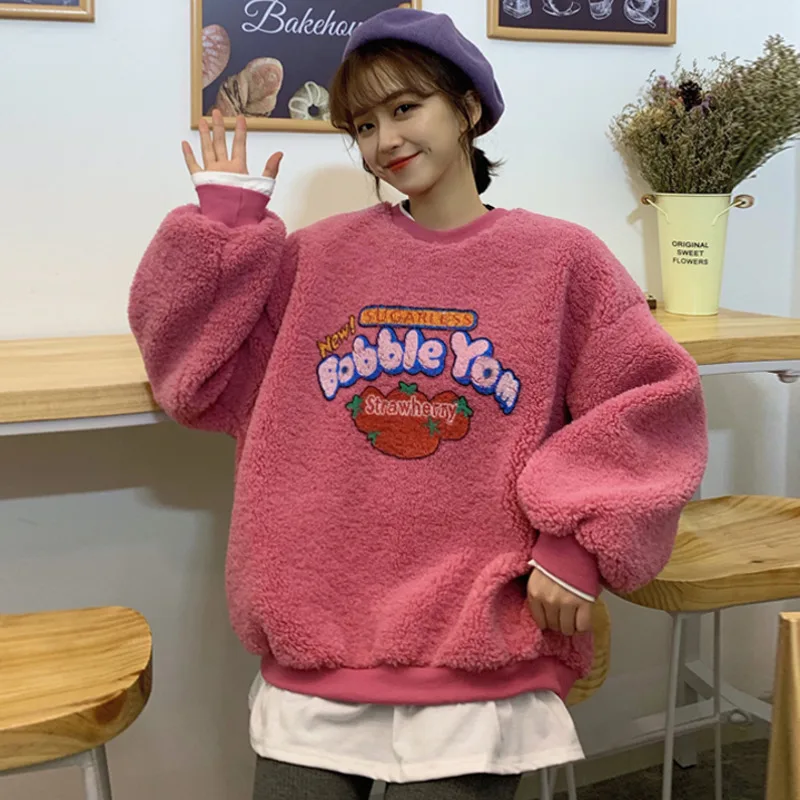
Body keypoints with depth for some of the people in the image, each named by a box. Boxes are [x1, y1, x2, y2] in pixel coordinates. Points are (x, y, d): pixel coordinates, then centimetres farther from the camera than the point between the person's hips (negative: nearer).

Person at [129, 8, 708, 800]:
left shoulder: (562, 259, 1)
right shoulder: (321, 256, 6)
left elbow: (652, 402, 1)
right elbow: (201, 373, 8)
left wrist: (580, 543, -8)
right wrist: (223, 220, 2)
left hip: (482, 650, -2)